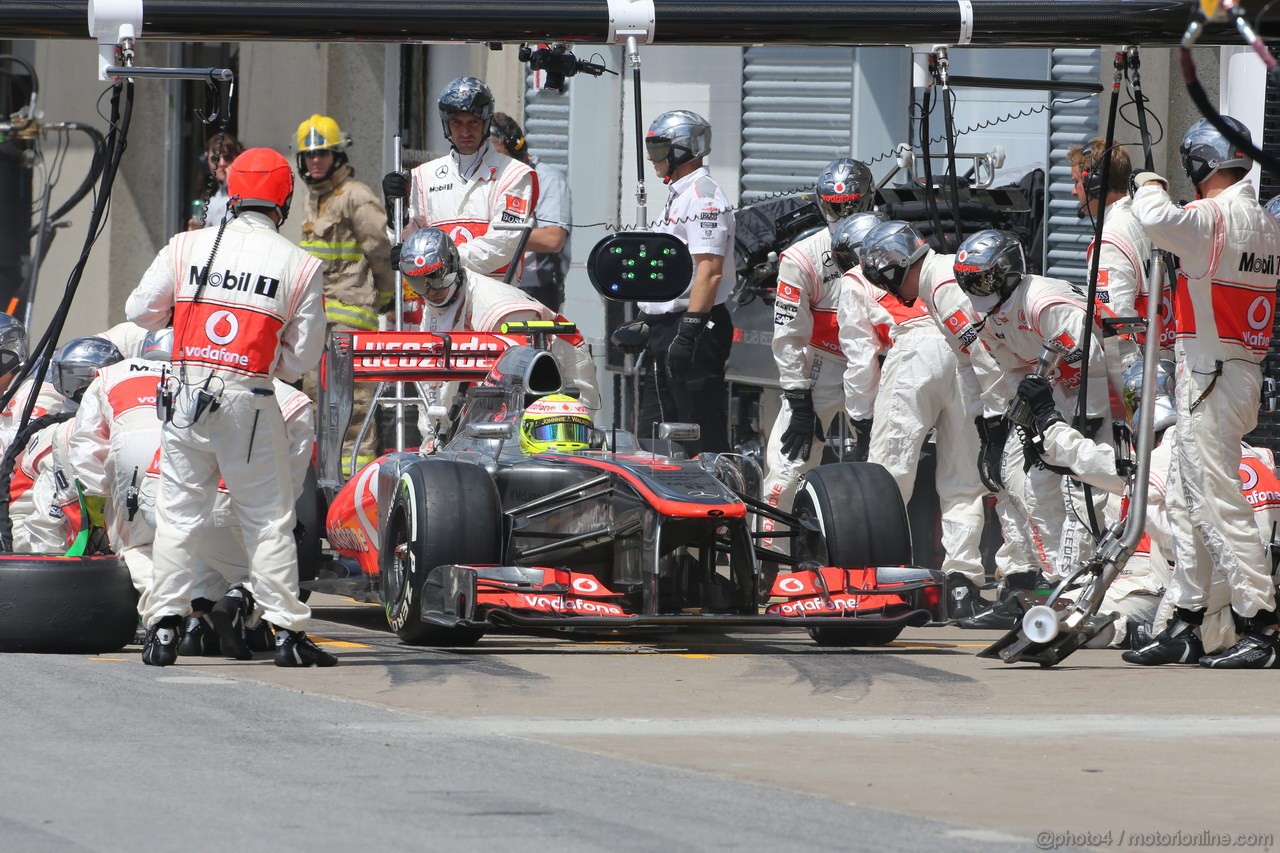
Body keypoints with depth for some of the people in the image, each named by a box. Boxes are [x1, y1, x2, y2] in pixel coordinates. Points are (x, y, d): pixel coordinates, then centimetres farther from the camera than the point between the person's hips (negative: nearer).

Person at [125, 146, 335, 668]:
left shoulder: (187, 247, 3)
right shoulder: (300, 266, 0)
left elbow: (140, 311, 12)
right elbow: (302, 359, 2)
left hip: (186, 396, 2)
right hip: (249, 399, -1)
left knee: (178, 514, 9)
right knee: (269, 520, 6)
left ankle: (164, 626, 5)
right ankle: (286, 630, 5)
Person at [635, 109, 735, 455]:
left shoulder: (703, 195, -13)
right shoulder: (678, 195, 20)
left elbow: (710, 269, -22)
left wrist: (689, 331, -27)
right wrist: (645, 324, 24)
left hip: (695, 331, -11)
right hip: (665, 329, 11)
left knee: (703, 439, -10)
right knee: (655, 436, 11)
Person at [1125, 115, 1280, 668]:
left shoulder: (1215, 217, -17)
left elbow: (1156, 219, -31)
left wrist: (1149, 185, -10)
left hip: (1211, 375, -10)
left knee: (1218, 503, -9)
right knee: (1186, 499, 15)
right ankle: (1184, 624, 20)